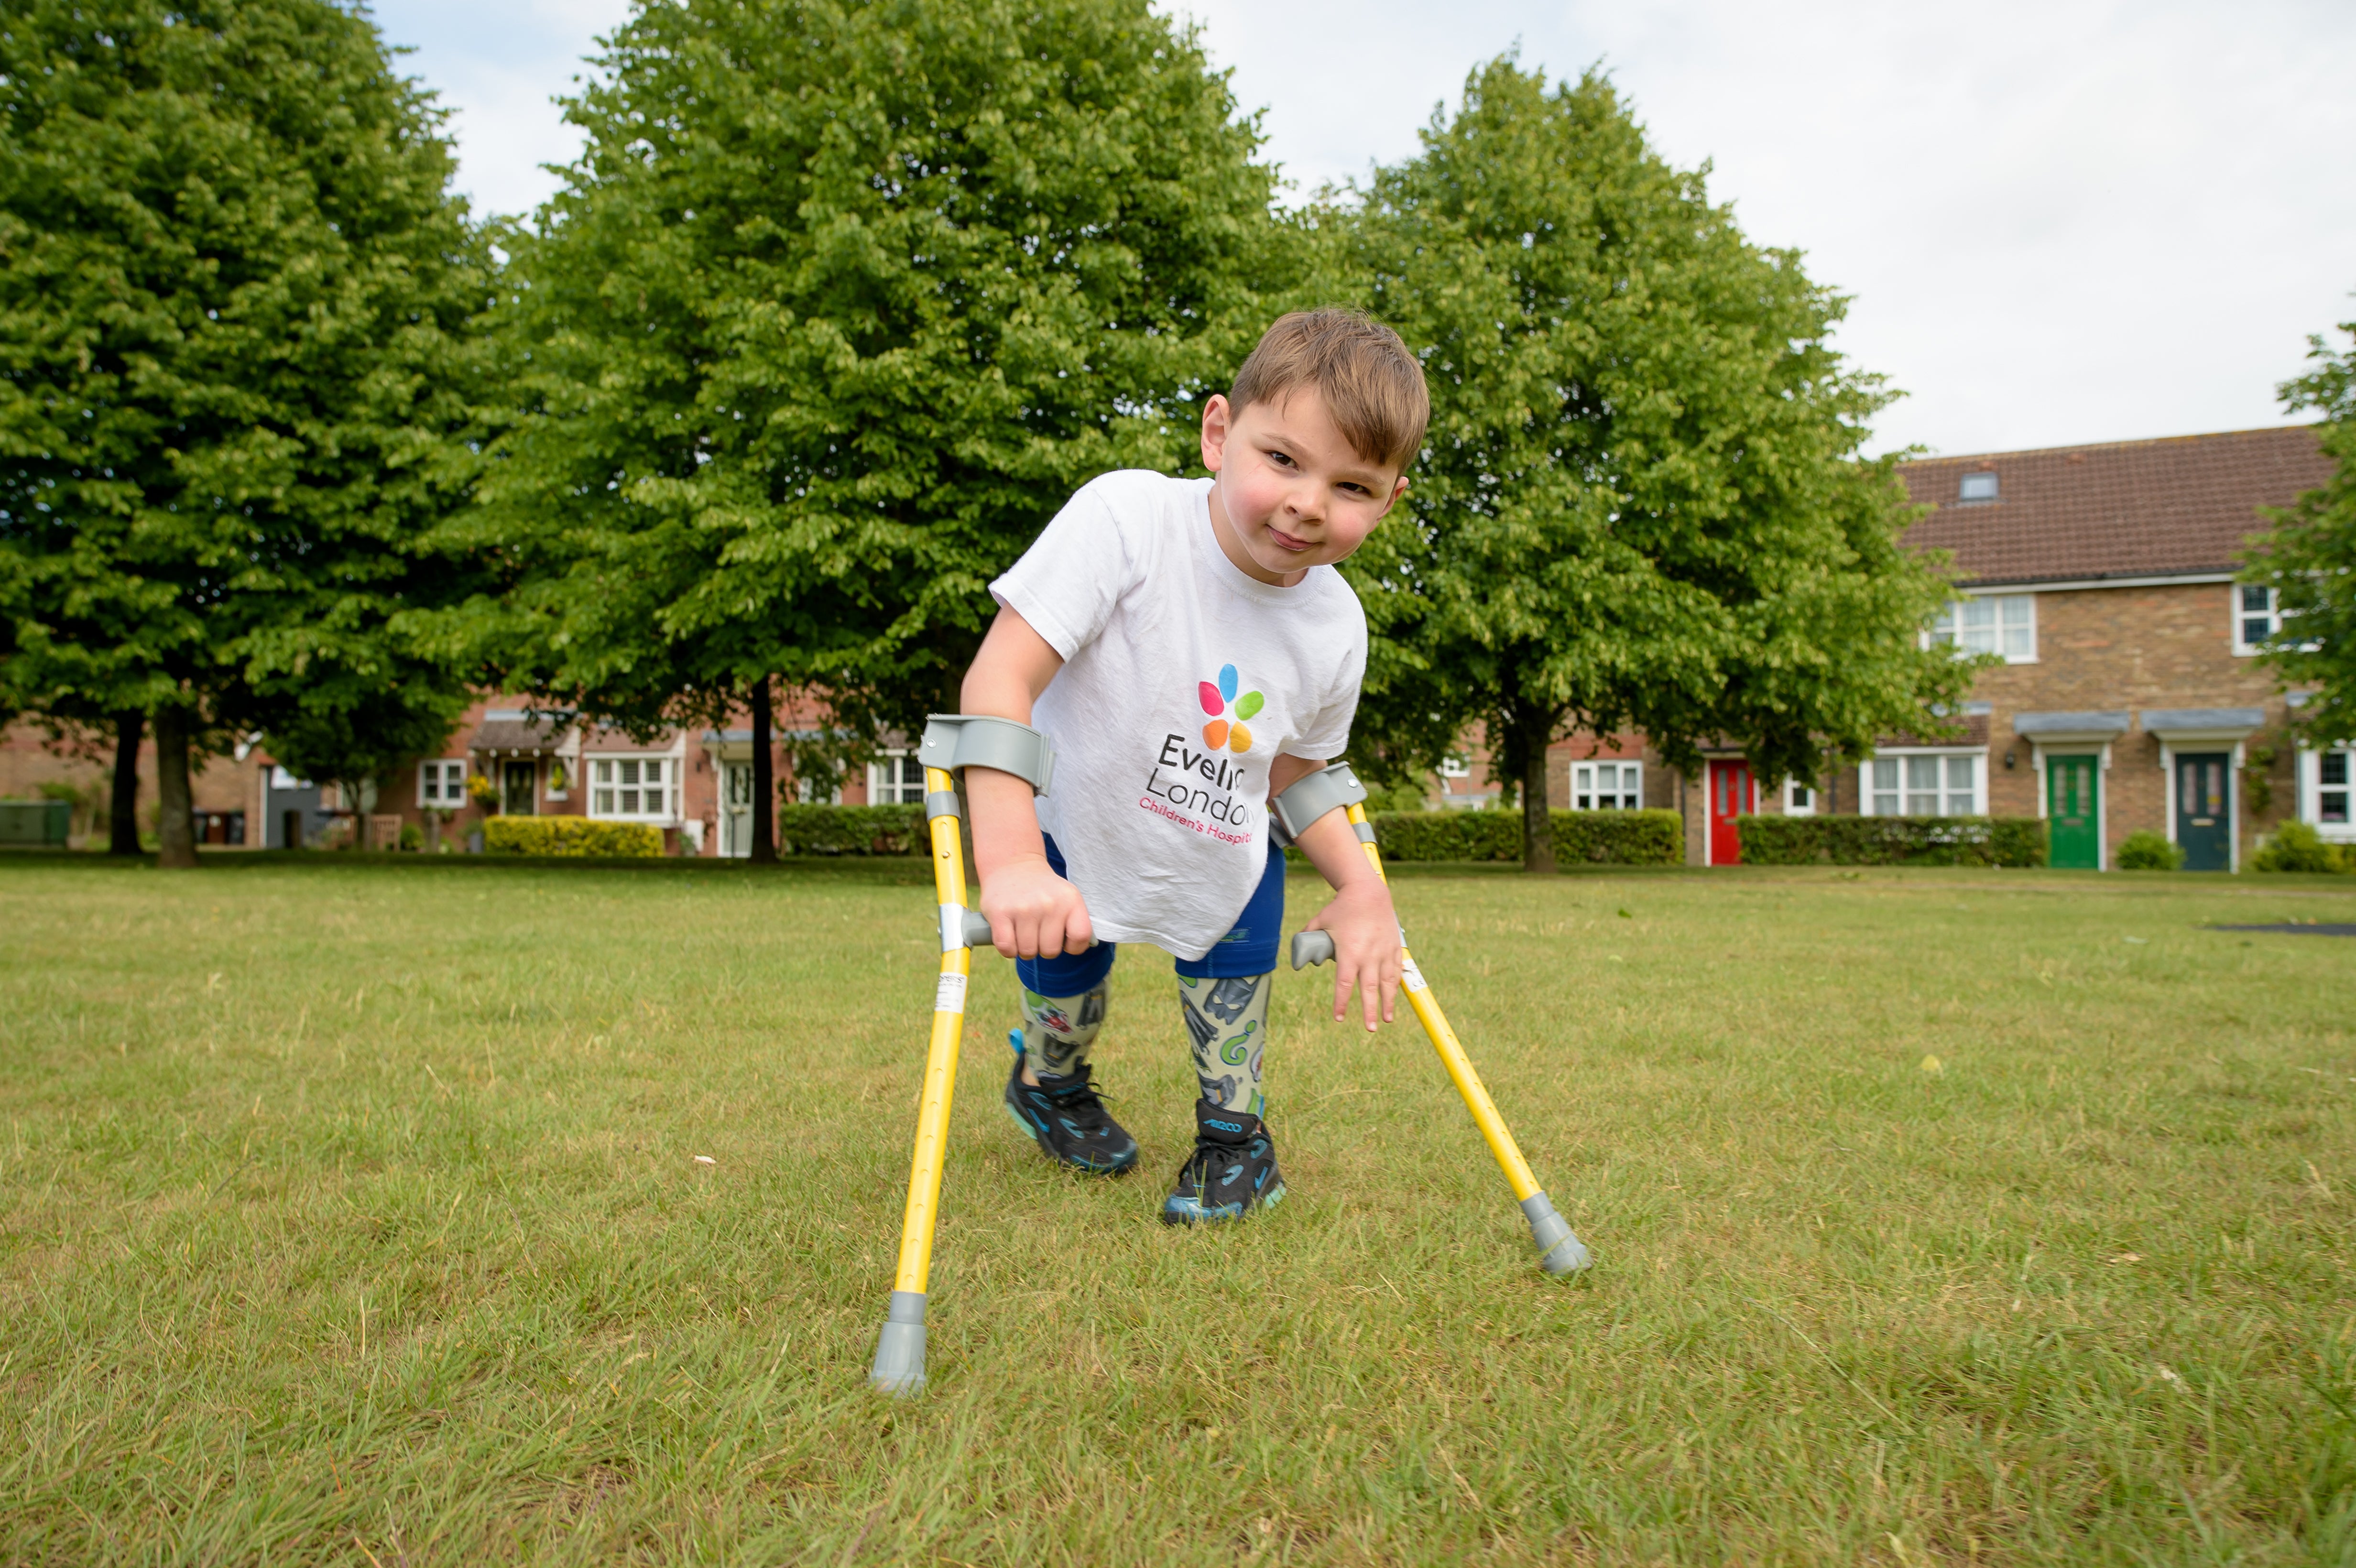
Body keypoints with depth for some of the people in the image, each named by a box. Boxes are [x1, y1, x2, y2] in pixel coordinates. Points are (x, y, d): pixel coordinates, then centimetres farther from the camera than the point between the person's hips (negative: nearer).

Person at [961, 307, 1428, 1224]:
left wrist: (1363, 888, -17)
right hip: (1066, 835, -3)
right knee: (1064, 973, 8)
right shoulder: (1125, 519, -35)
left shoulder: (1337, 631, -17)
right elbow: (1000, 678, -39)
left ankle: (1232, 1133, 33)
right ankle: (1048, 1083, 45)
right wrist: (1011, 865, -47)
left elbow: (1291, 775, -1)